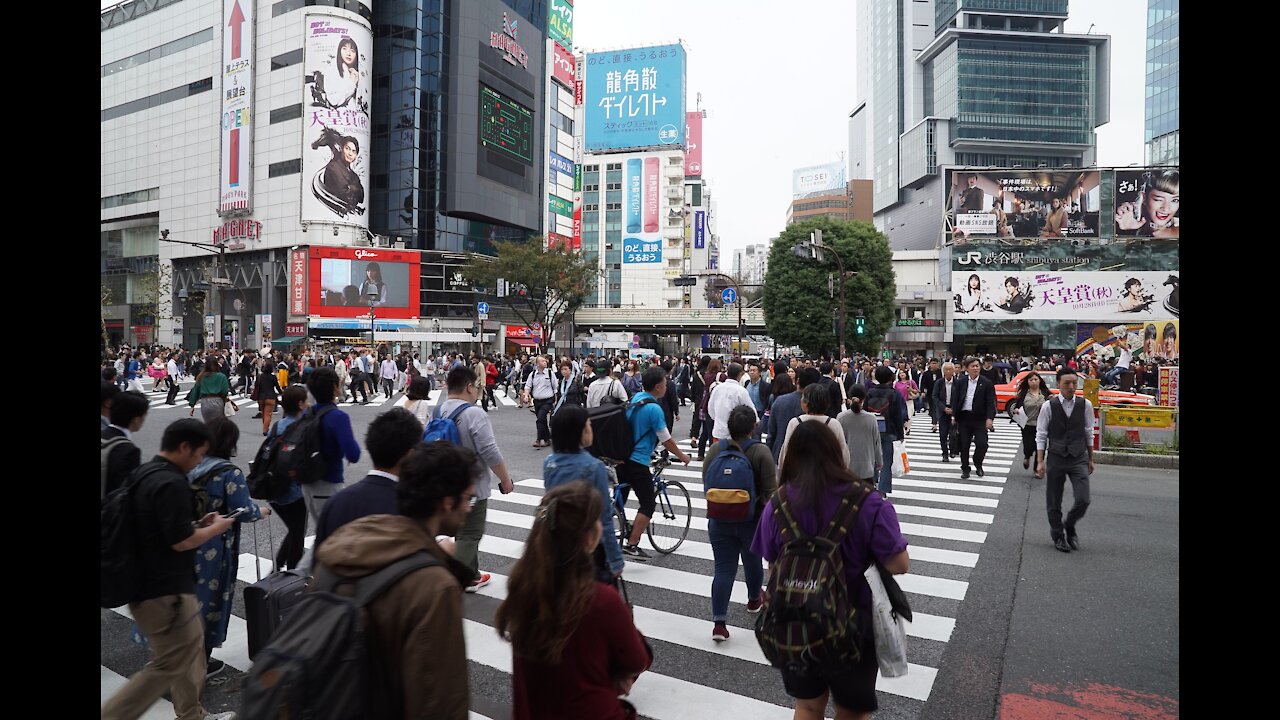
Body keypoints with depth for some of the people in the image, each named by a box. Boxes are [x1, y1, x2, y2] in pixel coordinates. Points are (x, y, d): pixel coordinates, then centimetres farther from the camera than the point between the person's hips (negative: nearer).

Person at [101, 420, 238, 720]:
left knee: (190, 647, 20)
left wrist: (197, 523, 10)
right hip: (164, 591, -10)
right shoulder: (171, 482, -24)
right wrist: (218, 527, -8)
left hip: (148, 582, 10)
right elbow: (181, 541, -23)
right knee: (169, 665, 2)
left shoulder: (145, 472, 6)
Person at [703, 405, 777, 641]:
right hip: (752, 521, -1)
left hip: (719, 520, 2)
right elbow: (770, 490, -16)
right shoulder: (761, 452, -15)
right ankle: (754, 599, 46)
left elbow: (706, 484, 4)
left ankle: (719, 622, -1)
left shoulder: (715, 449, -4)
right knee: (753, 561, 22)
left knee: (723, 569, 4)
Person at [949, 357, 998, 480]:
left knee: (982, 444, -7)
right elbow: (955, 399, 6)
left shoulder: (986, 383, -1)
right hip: (964, 417, 2)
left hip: (980, 419, -2)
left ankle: (978, 464, 21)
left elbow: (990, 402, -4)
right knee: (964, 445, 5)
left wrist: (990, 418, -14)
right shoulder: (960, 382, 5)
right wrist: (953, 415, -2)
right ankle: (965, 469, 18)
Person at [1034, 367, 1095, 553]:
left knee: (1083, 500, -7)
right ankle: (1058, 536, 27)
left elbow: (1089, 433, 9)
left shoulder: (1085, 405, 0)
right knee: (1053, 502, 7)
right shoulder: (1048, 406, -6)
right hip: (1056, 458, -1)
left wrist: (1090, 459, 12)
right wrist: (1040, 462, -6)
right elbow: (1041, 436, -2)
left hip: (1079, 459, 1)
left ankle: (1069, 526, 23)